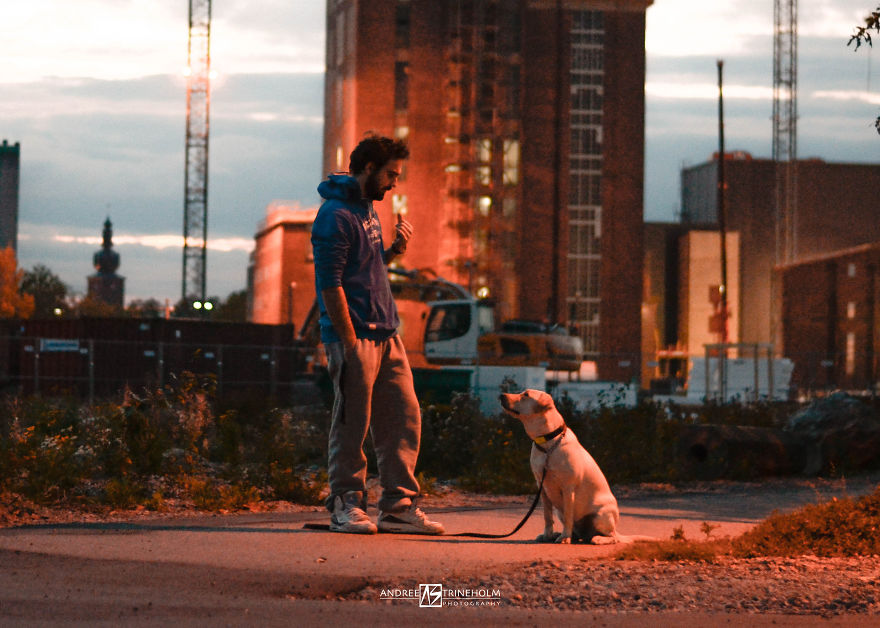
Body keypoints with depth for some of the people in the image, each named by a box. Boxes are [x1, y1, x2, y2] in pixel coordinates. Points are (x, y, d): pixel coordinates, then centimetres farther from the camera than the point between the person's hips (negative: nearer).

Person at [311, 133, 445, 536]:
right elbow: (330, 284, -16)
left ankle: (399, 506, 12)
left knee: (405, 418, 7)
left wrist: (394, 250, 6)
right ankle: (346, 506, 7)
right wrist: (349, 343, -18)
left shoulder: (368, 208, 18)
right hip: (355, 337, -9)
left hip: (386, 335, 9)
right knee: (351, 426, -2)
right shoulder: (336, 215, -12)